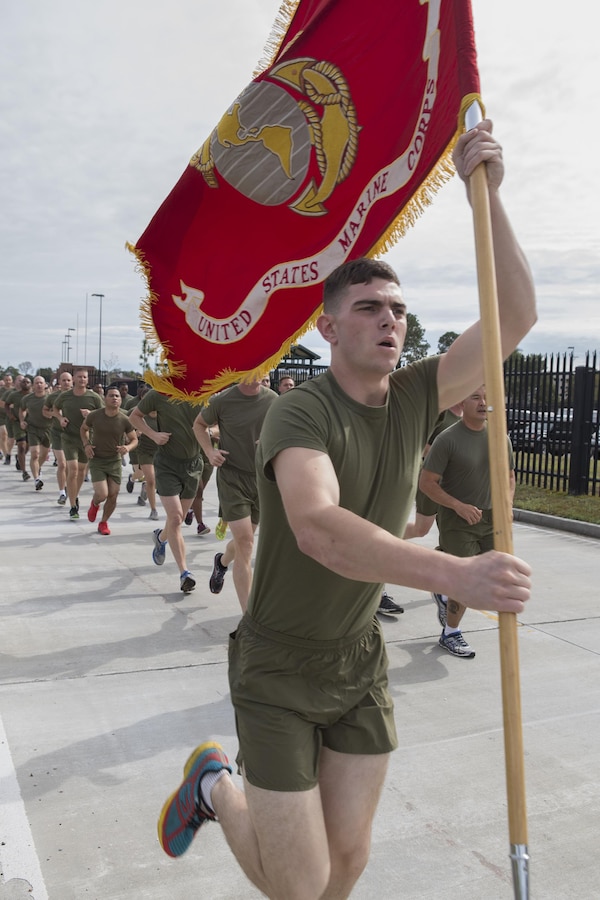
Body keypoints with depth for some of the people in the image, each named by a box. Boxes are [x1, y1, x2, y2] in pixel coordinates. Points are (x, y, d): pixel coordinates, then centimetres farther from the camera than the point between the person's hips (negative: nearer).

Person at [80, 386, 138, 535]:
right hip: (97, 460, -2)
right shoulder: (94, 416, -11)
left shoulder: (124, 420, -9)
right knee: (102, 494, -13)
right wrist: (86, 444, -7)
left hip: (115, 461, 2)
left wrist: (127, 447, -19)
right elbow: (83, 429, 9)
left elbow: (134, 440, 3)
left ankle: (103, 522, 27)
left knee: (113, 496, 3)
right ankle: (94, 504, 25)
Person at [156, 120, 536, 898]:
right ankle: (213, 784, 30)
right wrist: (456, 575, -52)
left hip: (359, 661, 5)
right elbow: (319, 529, -41)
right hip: (279, 665, -5)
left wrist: (487, 193, -18)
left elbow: (516, 316, -10)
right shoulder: (300, 413, -23)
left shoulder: (414, 398, -5)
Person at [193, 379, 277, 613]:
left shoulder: (272, 399, -2)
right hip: (232, 475, -4)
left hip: (262, 477, 4)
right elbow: (199, 424, 9)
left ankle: (222, 562, 56)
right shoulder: (222, 400, -9)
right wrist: (210, 451, -7)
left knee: (243, 541, 18)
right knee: (245, 543, -12)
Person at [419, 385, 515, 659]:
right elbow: (427, 483, -12)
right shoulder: (448, 439, -13)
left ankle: (446, 594, 35)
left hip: (491, 518, 6)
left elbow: (509, 477, 15)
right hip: (456, 519, -6)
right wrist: (460, 506, -21)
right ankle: (450, 634, 19)